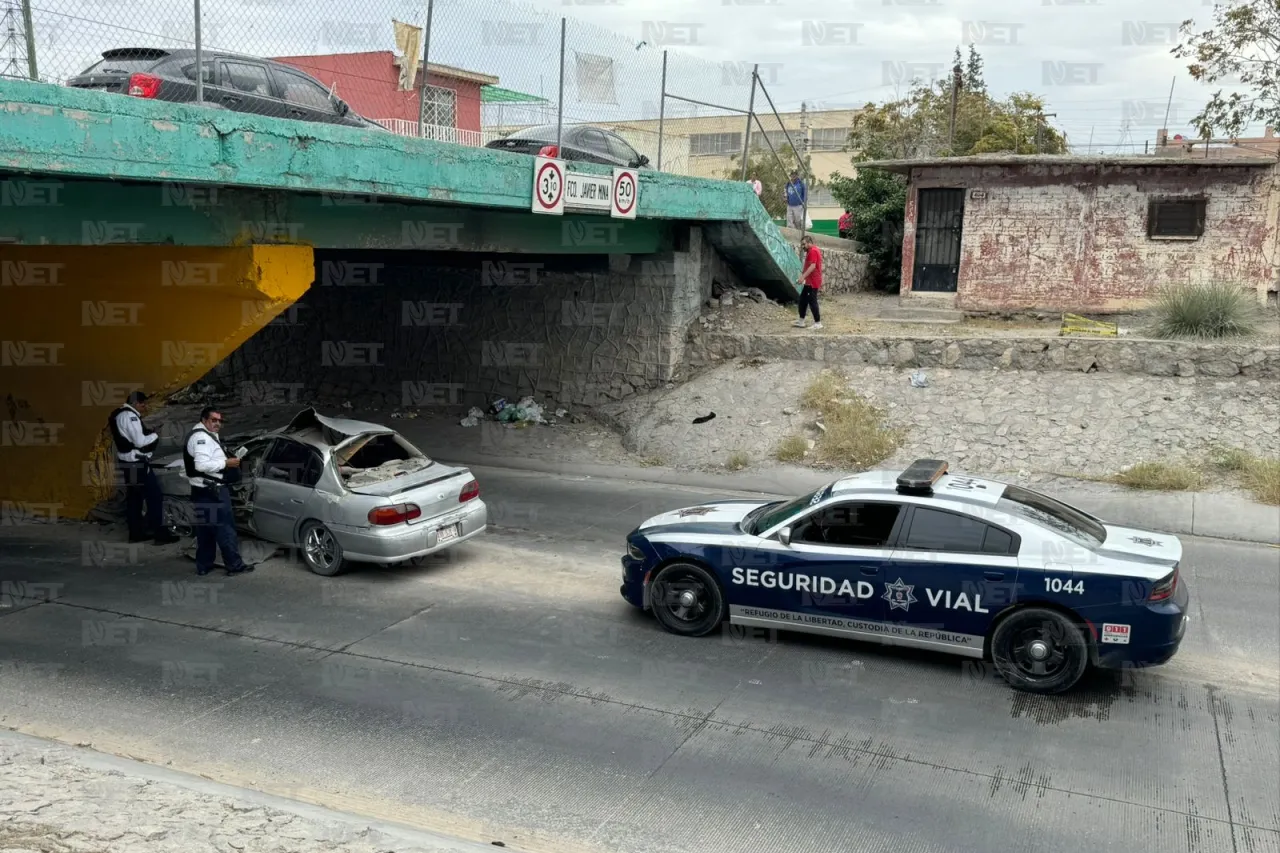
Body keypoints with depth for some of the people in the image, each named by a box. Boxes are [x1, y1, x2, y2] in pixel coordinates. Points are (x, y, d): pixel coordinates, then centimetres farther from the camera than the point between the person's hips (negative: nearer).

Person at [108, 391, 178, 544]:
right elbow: (140, 441, -23)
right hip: (136, 463, -10)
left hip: (128, 462, 10)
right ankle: (160, 534, -5)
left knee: (134, 498, 15)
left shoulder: (119, 415, 14)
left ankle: (136, 533, 20)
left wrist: (148, 435, 8)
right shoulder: (130, 416, -18)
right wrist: (154, 436, -6)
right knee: (155, 497, -6)